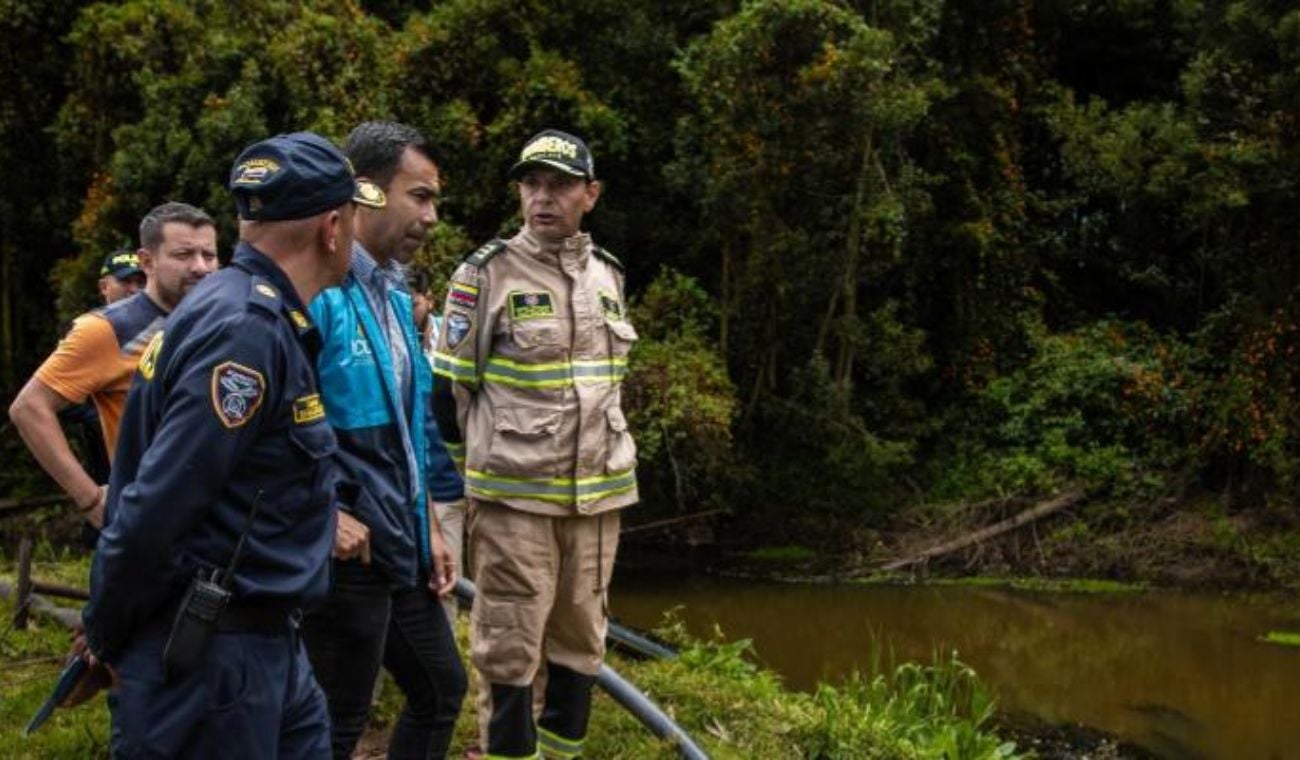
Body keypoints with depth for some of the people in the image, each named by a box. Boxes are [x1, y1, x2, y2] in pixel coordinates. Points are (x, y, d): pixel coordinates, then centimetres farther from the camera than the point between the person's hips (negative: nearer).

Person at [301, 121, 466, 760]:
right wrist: (324, 513, -21)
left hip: (401, 544, 9)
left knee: (441, 690, 19)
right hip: (347, 547, -9)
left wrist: (428, 525, 18)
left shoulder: (393, 293, 12)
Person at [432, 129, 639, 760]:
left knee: (580, 638, 11)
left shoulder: (608, 275, 10)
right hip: (514, 495, -5)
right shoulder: (486, 274, -7)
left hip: (598, 494, 5)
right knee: (511, 643, -2)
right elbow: (450, 384, -2)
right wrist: (486, 452, 4)